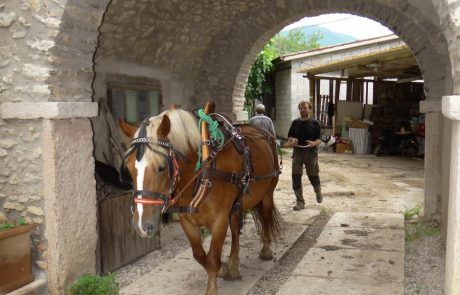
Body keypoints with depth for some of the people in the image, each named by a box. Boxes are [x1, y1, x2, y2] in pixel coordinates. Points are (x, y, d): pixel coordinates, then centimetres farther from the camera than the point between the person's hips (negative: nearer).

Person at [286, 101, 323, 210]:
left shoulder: (315, 123, 0)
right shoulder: (295, 123, 7)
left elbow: (319, 139, -1)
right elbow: (290, 136, 13)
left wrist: (314, 143, -23)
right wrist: (292, 141, -10)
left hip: (311, 153, -2)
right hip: (297, 153, 2)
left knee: (313, 176, 9)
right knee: (296, 177, -3)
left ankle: (318, 193, 40)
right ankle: (300, 202, 7)